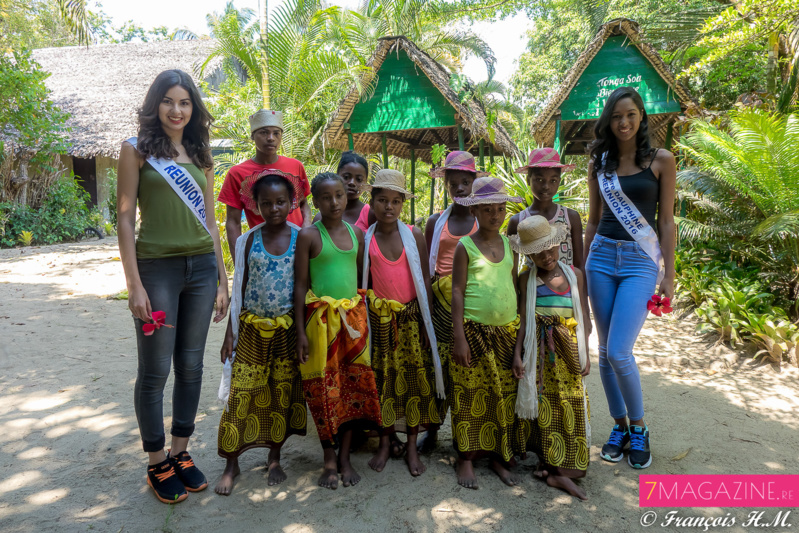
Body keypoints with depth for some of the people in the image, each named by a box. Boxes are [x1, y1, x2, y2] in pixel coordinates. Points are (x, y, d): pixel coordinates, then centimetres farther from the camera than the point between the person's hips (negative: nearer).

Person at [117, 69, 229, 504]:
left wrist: (222, 281, 12)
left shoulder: (200, 158, 14)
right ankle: (157, 463, 20)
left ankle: (181, 453, 25)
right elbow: (125, 218, -3)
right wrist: (134, 284, -11)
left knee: (191, 365, 10)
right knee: (155, 371, 4)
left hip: (201, 267, 4)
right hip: (156, 267, -4)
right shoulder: (137, 150, 2)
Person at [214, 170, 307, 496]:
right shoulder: (248, 241, -1)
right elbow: (239, 289, 4)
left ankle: (274, 459, 28)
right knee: (241, 395, 3)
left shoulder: (301, 239, -3)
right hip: (252, 329, 0)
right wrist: (230, 332, 2)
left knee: (283, 394, 10)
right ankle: (231, 464, 21)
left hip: (287, 329, 0)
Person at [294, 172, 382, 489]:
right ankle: (329, 460, 20)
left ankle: (345, 456, 22)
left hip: (354, 317, 4)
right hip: (321, 320, -4)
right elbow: (300, 285, -4)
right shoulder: (309, 236, -5)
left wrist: (366, 318, 10)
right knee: (324, 389, 3)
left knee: (354, 385, 6)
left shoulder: (356, 233, 8)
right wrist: (301, 332, -8)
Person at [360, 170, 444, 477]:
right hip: (380, 318, 0)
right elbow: (362, 283, 4)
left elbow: (425, 279, 0)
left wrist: (427, 321, -3)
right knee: (383, 377, 8)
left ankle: (412, 446, 20)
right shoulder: (365, 239, -1)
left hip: (411, 316, 0)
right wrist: (362, 322, 3)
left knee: (415, 376, 5)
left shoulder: (414, 236, -2)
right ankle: (385, 443, 26)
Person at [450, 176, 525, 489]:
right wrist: (459, 337, -10)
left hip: (507, 331, 4)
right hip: (474, 331, -4)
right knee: (471, 396, 3)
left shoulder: (510, 245, 9)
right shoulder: (465, 246, -4)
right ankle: (466, 458, 18)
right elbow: (457, 291, -6)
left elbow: (515, 287, 15)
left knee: (504, 396, 9)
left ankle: (498, 456, 24)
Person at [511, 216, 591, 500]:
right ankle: (547, 461, 14)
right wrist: (517, 354, -8)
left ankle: (562, 472, 7)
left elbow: (583, 317, 7)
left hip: (568, 350, 3)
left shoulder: (574, 274, 6)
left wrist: (585, 353, 3)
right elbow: (523, 320, -2)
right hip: (540, 351, -2)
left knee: (570, 404, 0)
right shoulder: (527, 278, 0)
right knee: (543, 404, 1)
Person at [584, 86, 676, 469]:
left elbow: (666, 221, 0)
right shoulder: (599, 164, 9)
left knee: (619, 353, -12)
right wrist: (583, 269, 13)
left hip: (640, 261, -3)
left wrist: (669, 274, -3)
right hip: (602, 256, 4)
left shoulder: (660, 160, 1)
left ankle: (638, 428, 14)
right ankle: (619, 426, 25)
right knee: (605, 351, 7)